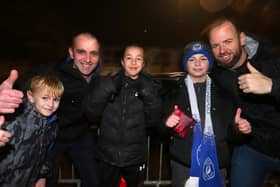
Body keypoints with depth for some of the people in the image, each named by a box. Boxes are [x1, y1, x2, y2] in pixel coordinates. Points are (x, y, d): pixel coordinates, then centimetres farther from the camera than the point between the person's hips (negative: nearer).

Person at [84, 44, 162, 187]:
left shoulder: (149, 86, -2)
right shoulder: (110, 83, -2)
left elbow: (152, 121, -9)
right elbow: (91, 114, -10)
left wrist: (148, 95, -22)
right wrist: (106, 89, -22)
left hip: (135, 157, 1)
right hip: (107, 155, 0)